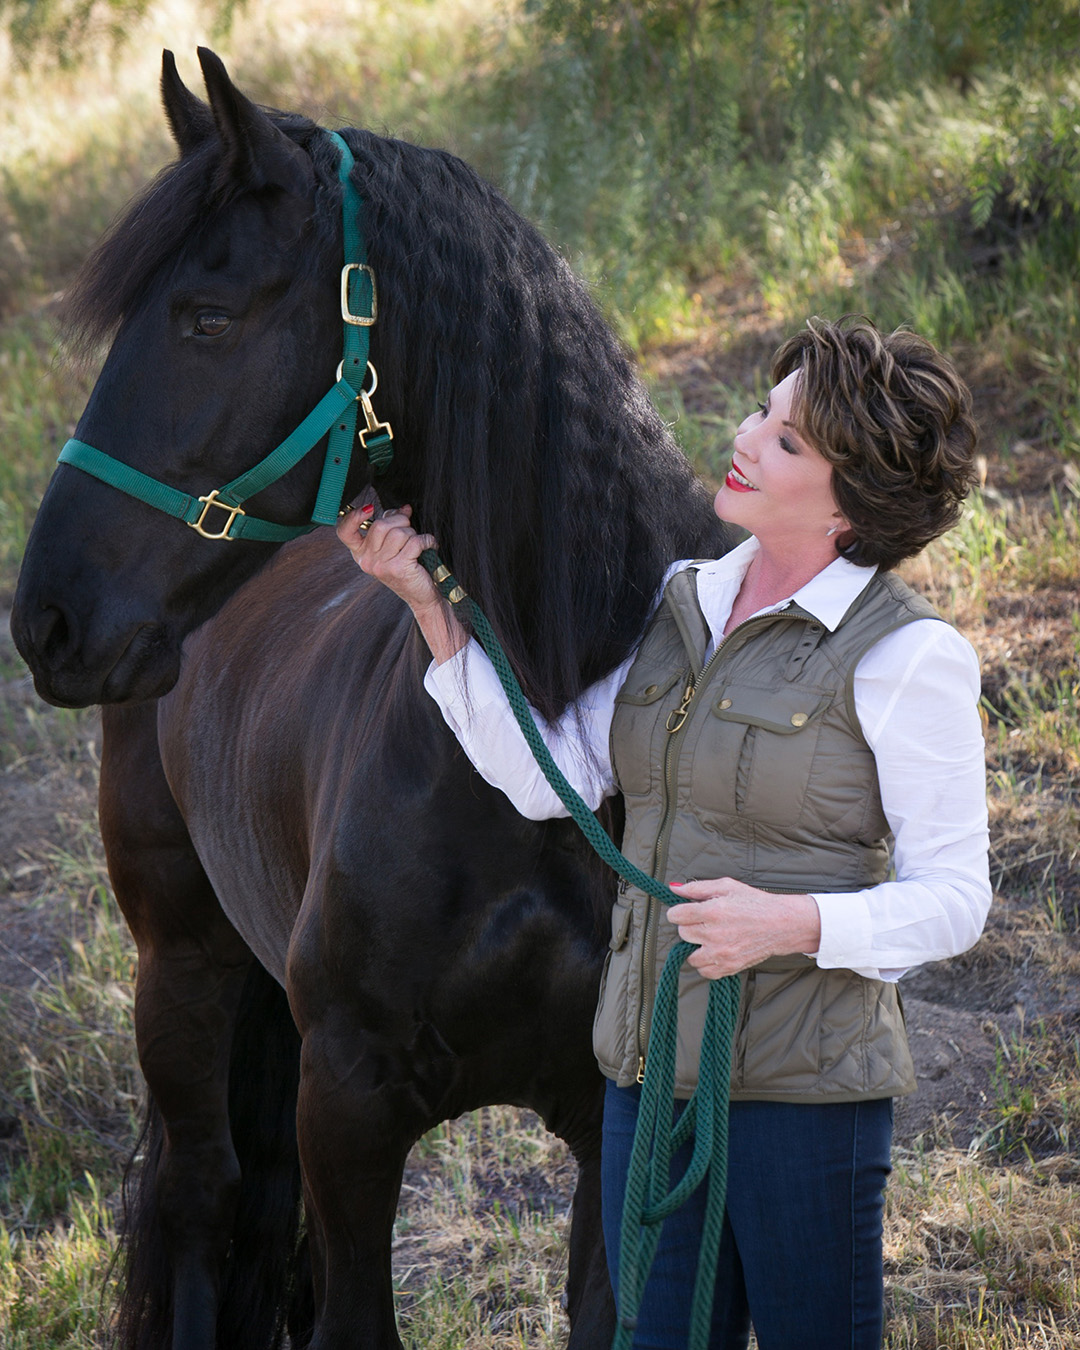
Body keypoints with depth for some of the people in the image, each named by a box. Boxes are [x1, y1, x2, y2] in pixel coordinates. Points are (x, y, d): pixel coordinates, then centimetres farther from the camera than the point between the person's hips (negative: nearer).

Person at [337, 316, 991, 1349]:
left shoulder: (906, 657, -11)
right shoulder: (680, 602, 8)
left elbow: (954, 897, -9)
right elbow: (548, 778, 1)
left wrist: (798, 922, -26)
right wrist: (430, 605, -5)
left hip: (805, 1085, -6)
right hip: (650, 1069, 6)